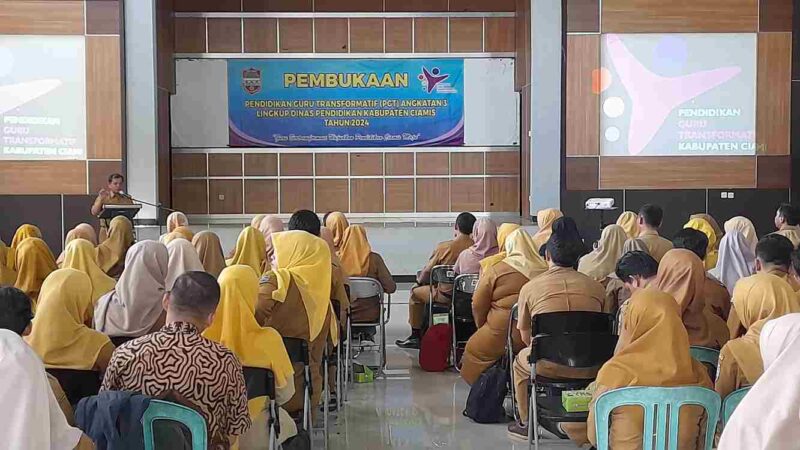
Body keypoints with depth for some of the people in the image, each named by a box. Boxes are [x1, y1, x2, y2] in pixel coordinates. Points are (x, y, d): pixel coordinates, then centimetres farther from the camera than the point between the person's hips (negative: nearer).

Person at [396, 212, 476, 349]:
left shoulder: (443, 247, -15)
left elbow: (427, 272, -6)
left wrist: (420, 279, 19)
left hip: (445, 296, -5)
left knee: (416, 292, 22)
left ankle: (416, 336, 26)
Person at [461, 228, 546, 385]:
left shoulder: (495, 270, -4)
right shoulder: (545, 271, 3)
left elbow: (478, 306, 1)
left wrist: (483, 327, 18)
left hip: (501, 336, -4)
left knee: (474, 348, 19)